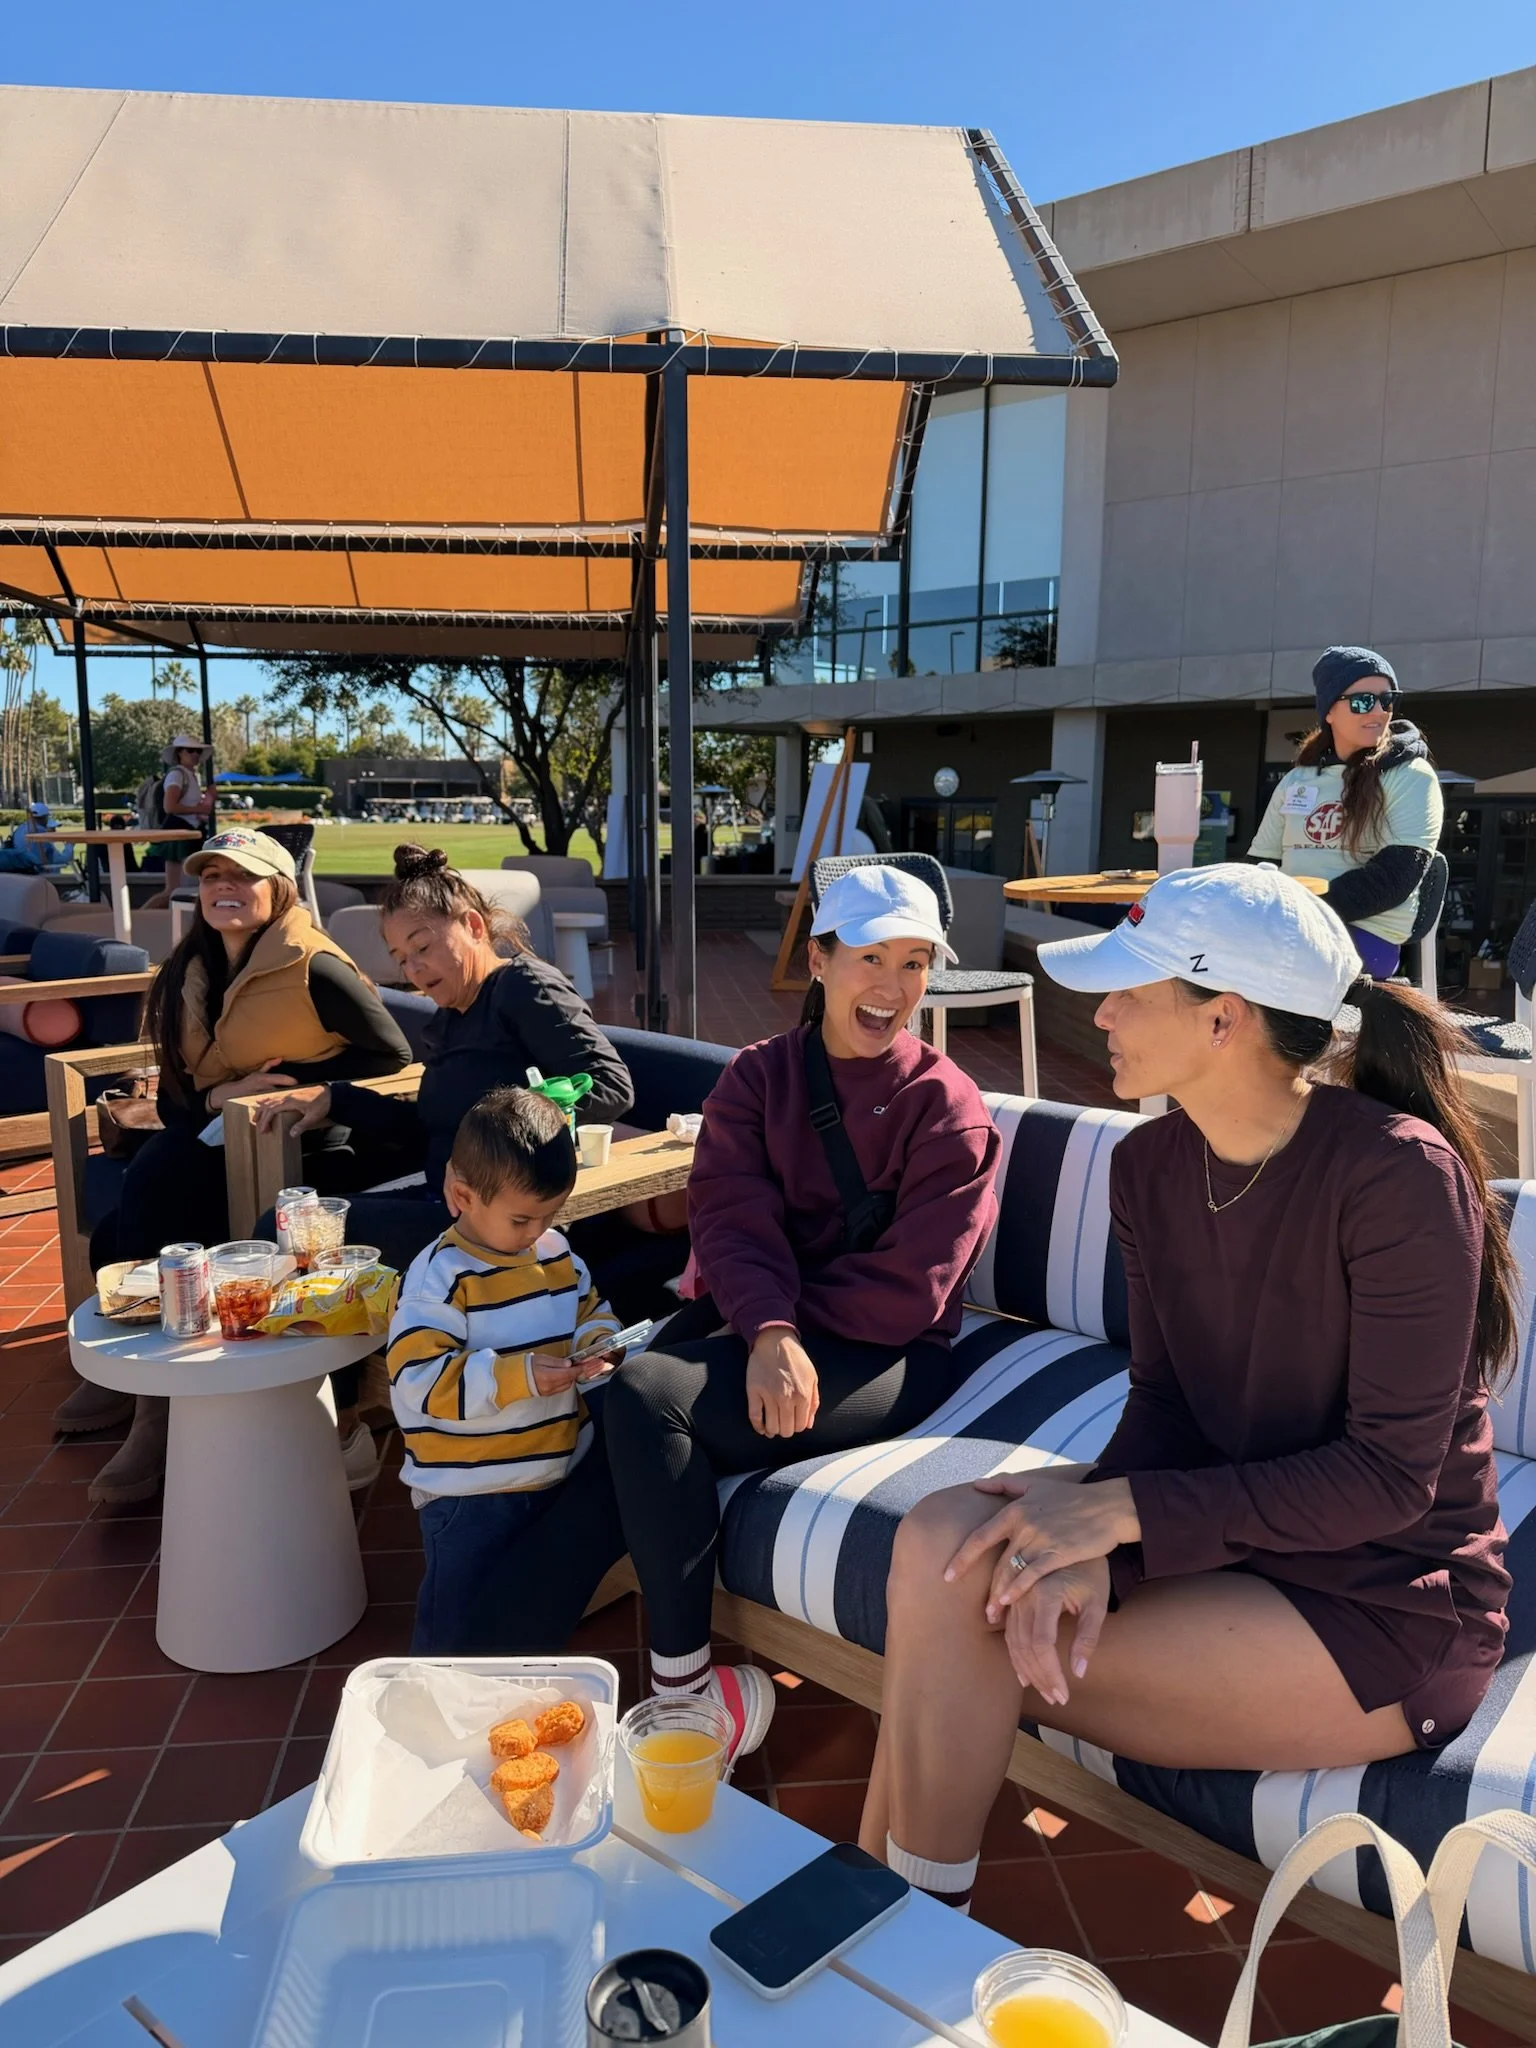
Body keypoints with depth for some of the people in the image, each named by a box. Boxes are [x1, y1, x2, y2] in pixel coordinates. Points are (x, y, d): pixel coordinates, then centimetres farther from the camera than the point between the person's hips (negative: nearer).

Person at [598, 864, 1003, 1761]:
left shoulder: (946, 1104, -4)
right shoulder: (759, 1075, 8)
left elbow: (906, 1289, -10)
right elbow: (731, 1218, -7)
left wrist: (790, 1324, -11)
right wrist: (768, 1332, -24)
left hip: (886, 1359, -4)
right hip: (755, 1325, 5)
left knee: (647, 1394, -26)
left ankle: (684, 1682, -11)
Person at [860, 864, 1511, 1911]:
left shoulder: (1398, 1176, -23)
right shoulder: (1151, 1166, -2)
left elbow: (1390, 1475, -20)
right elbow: (1164, 1400, 1)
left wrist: (1122, 1509, -25)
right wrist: (1088, 1543, -19)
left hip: (1389, 1607, -6)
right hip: (1233, 1536, 6)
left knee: (973, 1644, -20)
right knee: (945, 1543, -18)